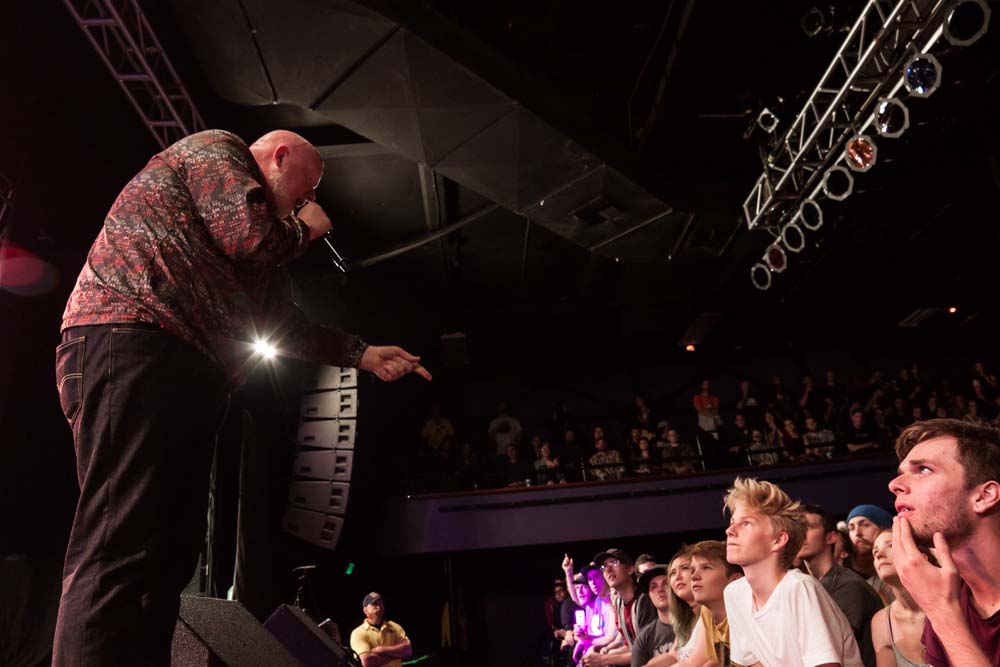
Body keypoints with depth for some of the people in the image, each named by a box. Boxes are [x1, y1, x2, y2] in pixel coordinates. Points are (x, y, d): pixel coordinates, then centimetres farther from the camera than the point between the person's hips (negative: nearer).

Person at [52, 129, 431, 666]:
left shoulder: (261, 256, 33)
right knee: (123, 552, -21)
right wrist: (303, 229, 12)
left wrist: (365, 354, 31)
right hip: (133, 343, -10)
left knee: (167, 553, 3)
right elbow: (249, 235, -10)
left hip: (188, 371, 10)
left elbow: (285, 326, 34)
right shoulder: (214, 148, 9)